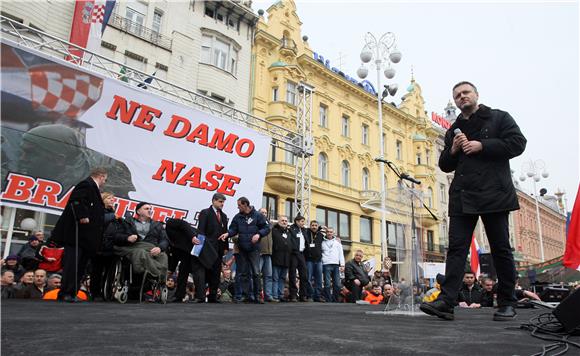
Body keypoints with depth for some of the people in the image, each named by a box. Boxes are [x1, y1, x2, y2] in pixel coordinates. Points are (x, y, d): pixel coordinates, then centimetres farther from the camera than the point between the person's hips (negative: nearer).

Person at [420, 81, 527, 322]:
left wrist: (482, 146, -11)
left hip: (493, 194, -3)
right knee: (456, 247, -5)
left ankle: (507, 303, 15)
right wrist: (453, 150, -1)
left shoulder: (499, 118, 10)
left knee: (500, 248, 2)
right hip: (462, 197, 4)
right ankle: (447, 301, -9)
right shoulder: (454, 131, 21)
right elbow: (445, 166, 19)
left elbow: (518, 143, -4)